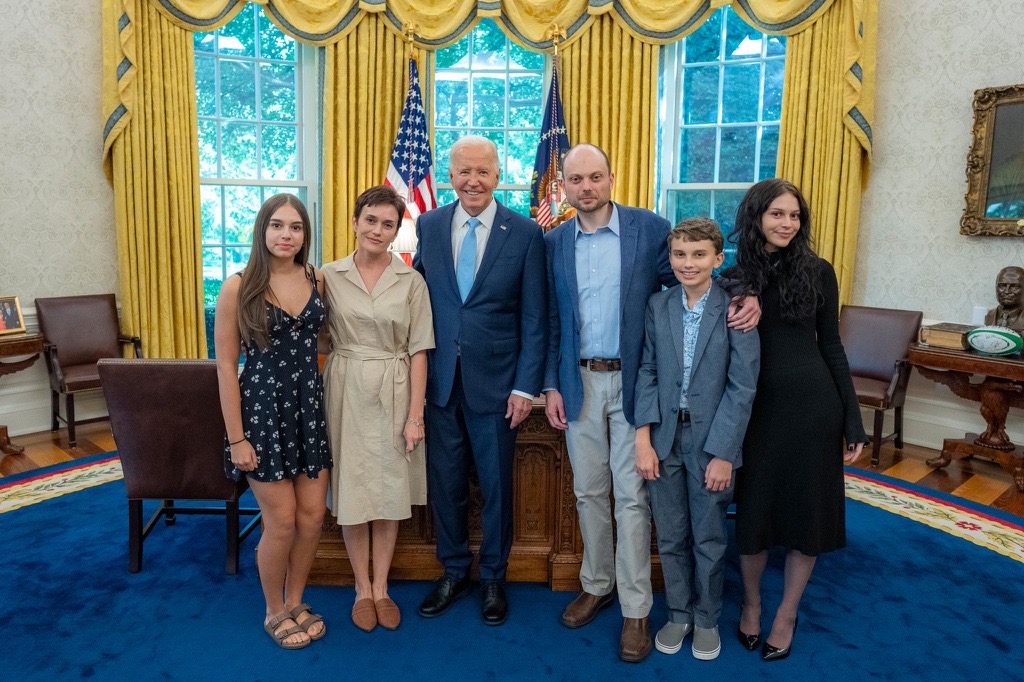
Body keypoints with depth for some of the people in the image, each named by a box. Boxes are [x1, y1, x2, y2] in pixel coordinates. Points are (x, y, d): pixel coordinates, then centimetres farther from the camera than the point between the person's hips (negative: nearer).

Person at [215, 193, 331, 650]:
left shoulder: (317, 280, 4)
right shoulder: (238, 287, -9)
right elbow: (226, 365, -8)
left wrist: (327, 401, 5)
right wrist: (236, 437, -10)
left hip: (310, 404, 4)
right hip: (262, 406, -4)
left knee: (313, 514, 8)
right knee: (282, 520, 3)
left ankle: (296, 602, 32)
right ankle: (275, 612, 28)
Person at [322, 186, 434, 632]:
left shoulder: (411, 281, -1)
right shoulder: (329, 277, 0)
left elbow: (418, 352, -2)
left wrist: (415, 415, -6)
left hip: (394, 394, 0)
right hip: (345, 393, 0)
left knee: (390, 491, 9)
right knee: (351, 491, 8)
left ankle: (381, 587, 27)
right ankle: (362, 588, 27)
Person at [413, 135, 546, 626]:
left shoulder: (525, 233, -5)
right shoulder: (429, 225, 4)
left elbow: (534, 318, -5)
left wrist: (526, 386, -9)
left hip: (495, 381, -2)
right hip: (439, 379, 3)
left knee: (496, 486, 11)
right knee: (444, 483, 13)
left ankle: (493, 578, 32)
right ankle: (454, 572, 34)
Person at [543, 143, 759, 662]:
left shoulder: (650, 229, -5)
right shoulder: (555, 243, 4)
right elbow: (552, 321, 6)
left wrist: (745, 296, -17)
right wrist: (551, 386, 2)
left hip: (633, 382, -3)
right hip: (579, 383, 3)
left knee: (631, 497, 3)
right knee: (589, 492, 14)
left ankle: (635, 609, 19)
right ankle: (597, 585, 34)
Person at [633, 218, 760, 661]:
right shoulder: (658, 305, 0)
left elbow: (742, 387, -10)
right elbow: (647, 371, 0)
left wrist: (722, 453, -13)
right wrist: (643, 438, -7)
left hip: (712, 440, -2)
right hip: (664, 436, 3)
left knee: (708, 539, 13)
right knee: (671, 537, 14)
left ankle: (707, 620, 34)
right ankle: (679, 614, 35)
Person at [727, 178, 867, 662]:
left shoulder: (817, 271, 0)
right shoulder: (735, 277, 1)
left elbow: (831, 344, 3)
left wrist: (853, 421, 2)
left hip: (812, 403, 0)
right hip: (755, 405, 0)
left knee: (806, 510, 9)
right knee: (752, 508, 9)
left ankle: (787, 614, 29)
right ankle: (751, 601, 34)